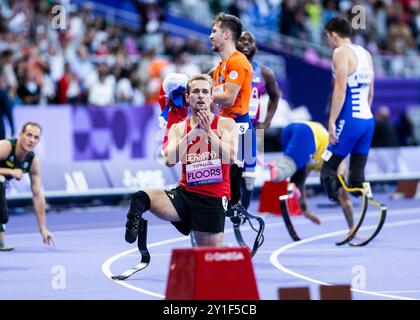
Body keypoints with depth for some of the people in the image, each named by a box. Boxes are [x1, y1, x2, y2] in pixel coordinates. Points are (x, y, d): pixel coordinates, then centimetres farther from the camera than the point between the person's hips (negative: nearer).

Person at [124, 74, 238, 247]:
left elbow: (231, 158, -14)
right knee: (142, 198, -32)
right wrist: (193, 131, -14)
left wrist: (208, 131, -18)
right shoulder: (178, 128, 10)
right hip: (185, 193, 1)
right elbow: (169, 160, -8)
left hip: (213, 199, -1)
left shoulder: (225, 124, 3)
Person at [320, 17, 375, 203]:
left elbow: (340, 90, -16)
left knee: (328, 169, -3)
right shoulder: (365, 53, 17)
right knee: (357, 175, 9)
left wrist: (332, 121, -16)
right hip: (368, 120, 8)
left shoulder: (341, 52, -7)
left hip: (350, 121, -8)